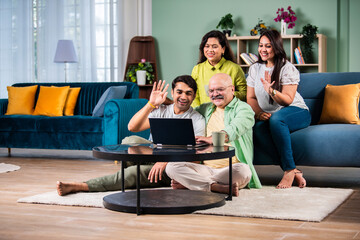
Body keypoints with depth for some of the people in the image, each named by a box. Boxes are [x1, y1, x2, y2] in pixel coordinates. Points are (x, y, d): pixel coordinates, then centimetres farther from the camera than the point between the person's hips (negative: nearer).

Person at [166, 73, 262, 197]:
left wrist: (212, 139, -33)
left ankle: (189, 183, -27)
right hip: (205, 168, 4)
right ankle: (217, 187, -27)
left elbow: (233, 130, -18)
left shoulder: (243, 109, 2)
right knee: (171, 167, -18)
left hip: (230, 169, -4)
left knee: (243, 171, -39)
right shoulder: (205, 109, 21)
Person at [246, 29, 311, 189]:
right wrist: (259, 113, -11)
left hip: (296, 112, -4)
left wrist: (271, 90, -30)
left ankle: (289, 170, -31)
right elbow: (250, 98, 9)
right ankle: (294, 172, -31)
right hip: (267, 116, 4)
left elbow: (288, 100, -13)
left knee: (276, 118, -40)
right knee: (259, 127, -34)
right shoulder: (254, 69, 12)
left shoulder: (288, 68, -5)